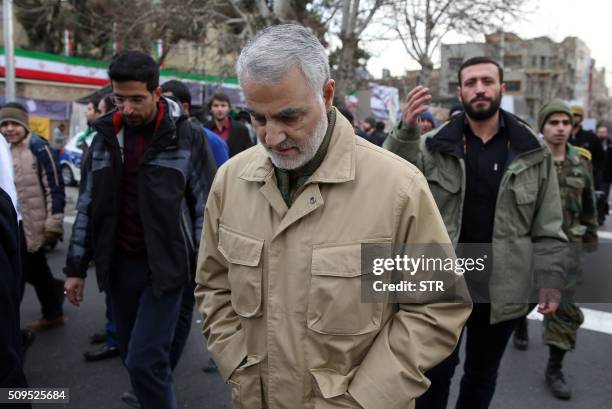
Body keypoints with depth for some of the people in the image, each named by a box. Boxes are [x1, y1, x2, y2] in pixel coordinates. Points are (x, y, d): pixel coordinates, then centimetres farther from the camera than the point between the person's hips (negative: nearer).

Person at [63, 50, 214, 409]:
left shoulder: (187, 136, -7)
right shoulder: (105, 137, 5)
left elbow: (205, 206, -5)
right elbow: (89, 206, 10)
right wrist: (76, 267, 10)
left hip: (165, 263, -4)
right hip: (119, 264, 5)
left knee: (145, 361, -8)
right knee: (134, 358, 14)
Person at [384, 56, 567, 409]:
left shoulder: (533, 151, -1)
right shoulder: (436, 144, -4)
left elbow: (548, 225, 2)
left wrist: (551, 278, -3)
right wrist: (406, 131, -31)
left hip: (502, 287, 2)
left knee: (483, 374, 19)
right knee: (437, 369, 11)